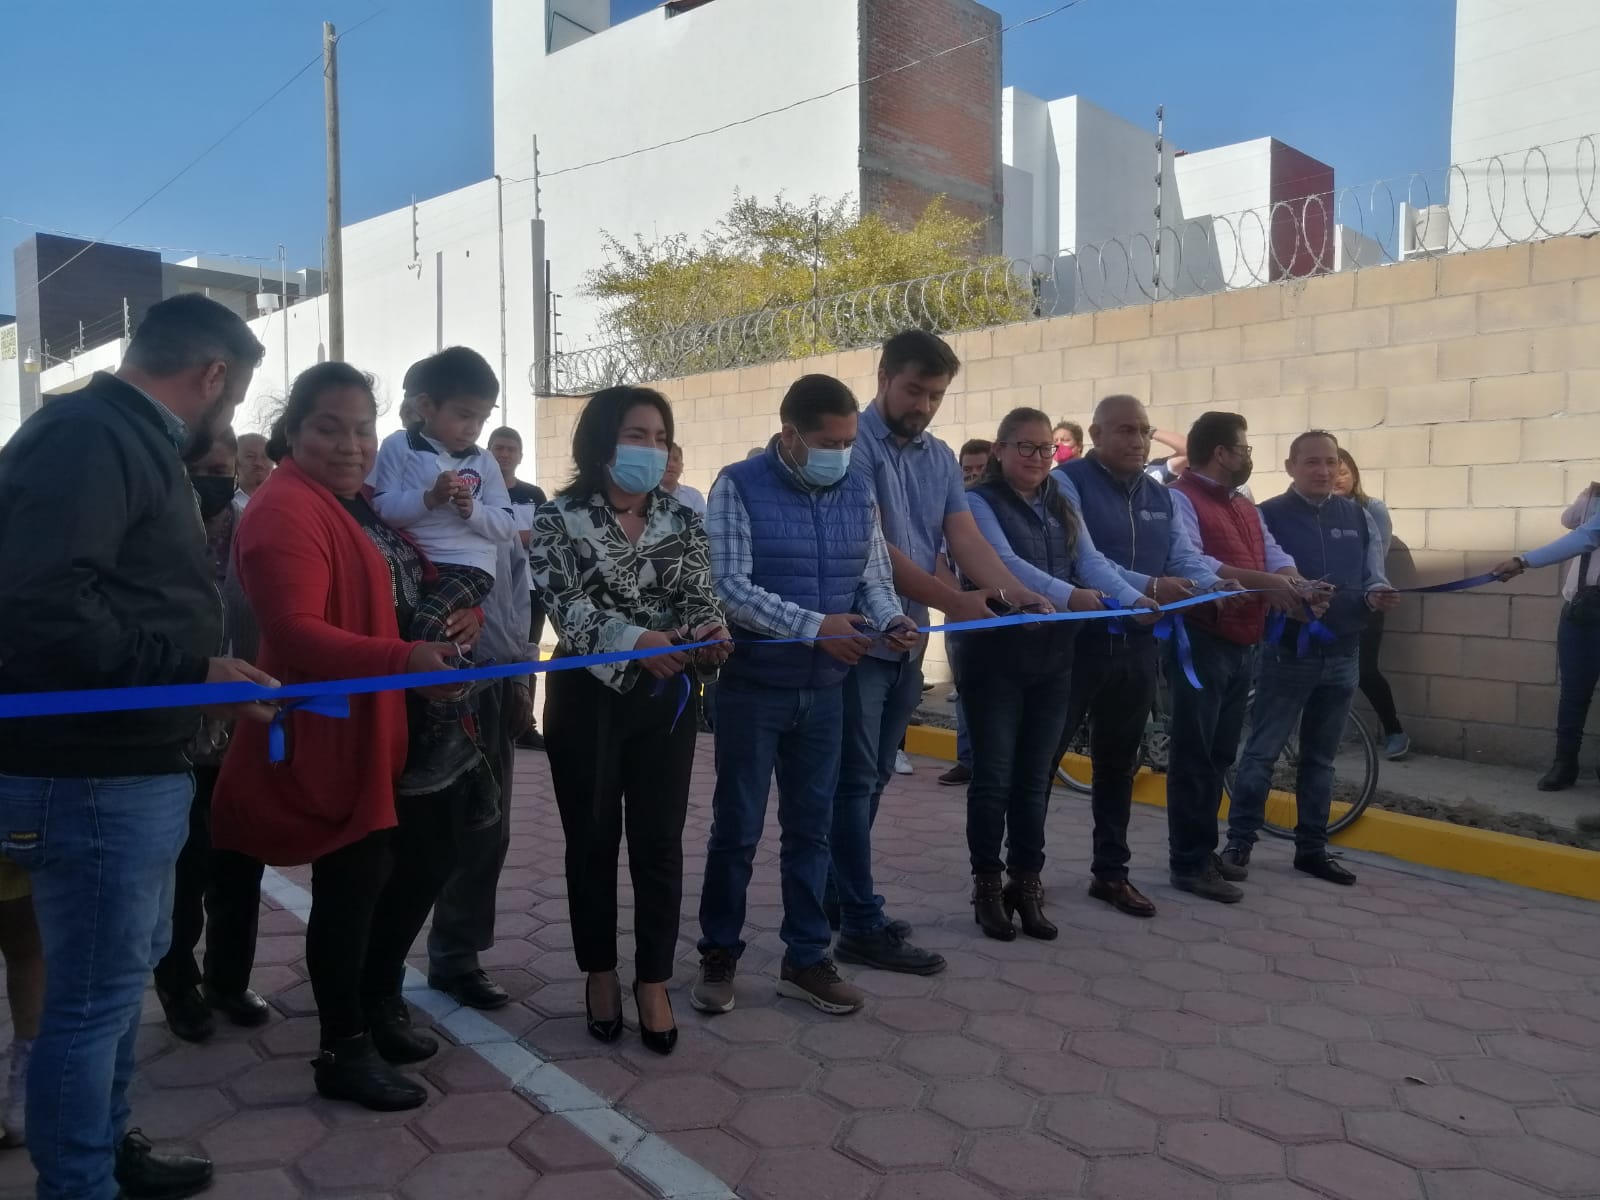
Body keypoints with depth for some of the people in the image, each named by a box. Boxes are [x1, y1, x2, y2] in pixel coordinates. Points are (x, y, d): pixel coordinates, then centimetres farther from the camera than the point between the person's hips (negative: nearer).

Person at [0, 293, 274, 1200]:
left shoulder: (132, 441, 14)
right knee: (92, 998, 3)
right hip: (95, 777, -11)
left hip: (133, 768, 11)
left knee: (127, 970, 23)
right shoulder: (86, 437, -18)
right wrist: (193, 673, -26)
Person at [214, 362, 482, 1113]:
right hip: (335, 732, -10)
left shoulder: (365, 502, 15)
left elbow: (409, 586, 25)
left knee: (427, 859, 19)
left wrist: (457, 617, 3)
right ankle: (344, 1051, 19)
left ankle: (377, 1003, 39)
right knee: (354, 883, 1)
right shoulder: (284, 511, -17)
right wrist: (404, 659, -37)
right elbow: (295, 632, -27)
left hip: (398, 723, 10)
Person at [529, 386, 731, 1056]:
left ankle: (654, 982, 18)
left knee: (659, 843, 4)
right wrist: (633, 638, -33)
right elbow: (565, 603, -17)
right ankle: (600, 973, 27)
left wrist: (709, 632, -26)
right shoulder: (559, 518, -4)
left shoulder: (682, 521, 5)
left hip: (664, 699, 2)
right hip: (586, 698, -2)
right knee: (592, 842, 10)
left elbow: (698, 597, -3)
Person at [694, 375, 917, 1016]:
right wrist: (814, 626, -27)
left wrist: (891, 618, -14)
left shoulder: (859, 492, 5)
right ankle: (719, 955, 26)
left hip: (824, 690, 5)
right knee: (736, 827, 8)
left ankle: (805, 958, 27)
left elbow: (873, 577, 9)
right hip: (751, 687, -4)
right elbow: (729, 586, -18)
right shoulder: (738, 487, -10)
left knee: (811, 827, 13)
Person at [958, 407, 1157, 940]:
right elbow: (1005, 563, -22)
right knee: (994, 776, 2)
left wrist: (1135, 600, -18)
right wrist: (1067, 595, -36)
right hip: (995, 655, -5)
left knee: (1035, 777, 11)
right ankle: (987, 886, 15)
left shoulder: (1061, 508, 14)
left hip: (1052, 657, 6)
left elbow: (1092, 563, 0)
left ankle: (1026, 884, 22)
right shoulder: (980, 502, -5)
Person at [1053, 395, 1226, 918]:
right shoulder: (1067, 483, -8)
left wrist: (1214, 586, -16)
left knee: (1119, 764, 15)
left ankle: (1111, 872, 26)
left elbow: (1185, 555, 6)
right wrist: (1147, 586, -30)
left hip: (1138, 647, 7)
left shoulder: (1160, 495, 15)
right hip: (1075, 642, -7)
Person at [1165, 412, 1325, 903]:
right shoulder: (1180, 499, -10)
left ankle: (1204, 851, 25)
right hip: (1200, 644, -9)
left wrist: (1297, 585, -15)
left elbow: (1274, 555, 7)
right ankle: (1188, 864, 5)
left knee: (1220, 756, 15)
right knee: (1194, 756, -3)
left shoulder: (1246, 507, 19)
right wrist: (1265, 583, -24)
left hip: (1242, 646, 9)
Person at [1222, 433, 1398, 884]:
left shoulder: (1359, 517, 9)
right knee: (1262, 752, -2)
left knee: (1320, 758, 13)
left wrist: (1377, 593, -17)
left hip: (1342, 655, 5)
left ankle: (1312, 848, 22)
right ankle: (1239, 842, 6)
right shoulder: (1268, 515, -4)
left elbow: (1375, 575, 6)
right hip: (1287, 653, -4)